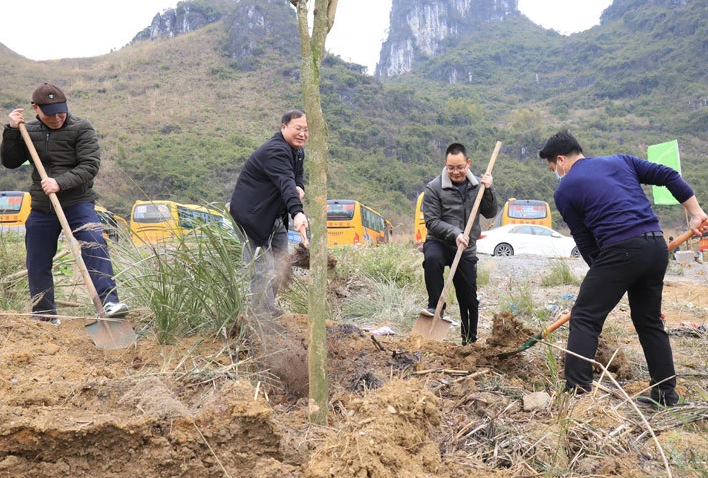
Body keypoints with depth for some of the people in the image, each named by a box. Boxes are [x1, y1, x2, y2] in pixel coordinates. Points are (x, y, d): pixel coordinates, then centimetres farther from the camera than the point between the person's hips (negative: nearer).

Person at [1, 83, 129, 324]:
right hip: (41, 208, 4)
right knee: (37, 264, 10)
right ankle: (45, 316, 26)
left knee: (95, 247, -25)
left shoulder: (82, 129, -6)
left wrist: (60, 183, -26)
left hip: (77, 203, -4)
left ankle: (109, 302, -26)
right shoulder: (29, 130, 8)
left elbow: (90, 165, -14)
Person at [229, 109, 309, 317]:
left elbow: (298, 177, 17)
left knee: (282, 267, 13)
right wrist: (297, 212, -54)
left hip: (274, 217, 10)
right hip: (251, 216, -10)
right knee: (264, 272, -12)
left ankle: (269, 308, 26)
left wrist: (299, 188, -10)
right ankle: (263, 314, -2)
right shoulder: (275, 151, -24)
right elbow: (286, 183, -39)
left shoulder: (297, 152, 9)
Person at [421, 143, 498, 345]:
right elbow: (431, 221, -12)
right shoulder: (434, 188, -9)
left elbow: (491, 213, 3)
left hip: (466, 249, 3)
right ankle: (436, 306, -21)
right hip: (439, 243, -3)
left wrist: (488, 190, -13)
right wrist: (455, 234, -25)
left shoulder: (477, 185, 3)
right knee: (432, 259, -39)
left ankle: (470, 341, 27)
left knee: (469, 300, 8)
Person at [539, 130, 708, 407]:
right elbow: (669, 176, 13)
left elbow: (585, 242, 7)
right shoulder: (620, 161, 20)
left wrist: (602, 275, 17)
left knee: (584, 319, 0)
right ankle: (666, 393, 26)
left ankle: (576, 392, -6)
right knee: (650, 321, 20)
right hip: (657, 247, 7)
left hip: (620, 250, -7)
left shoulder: (565, 190, 5)